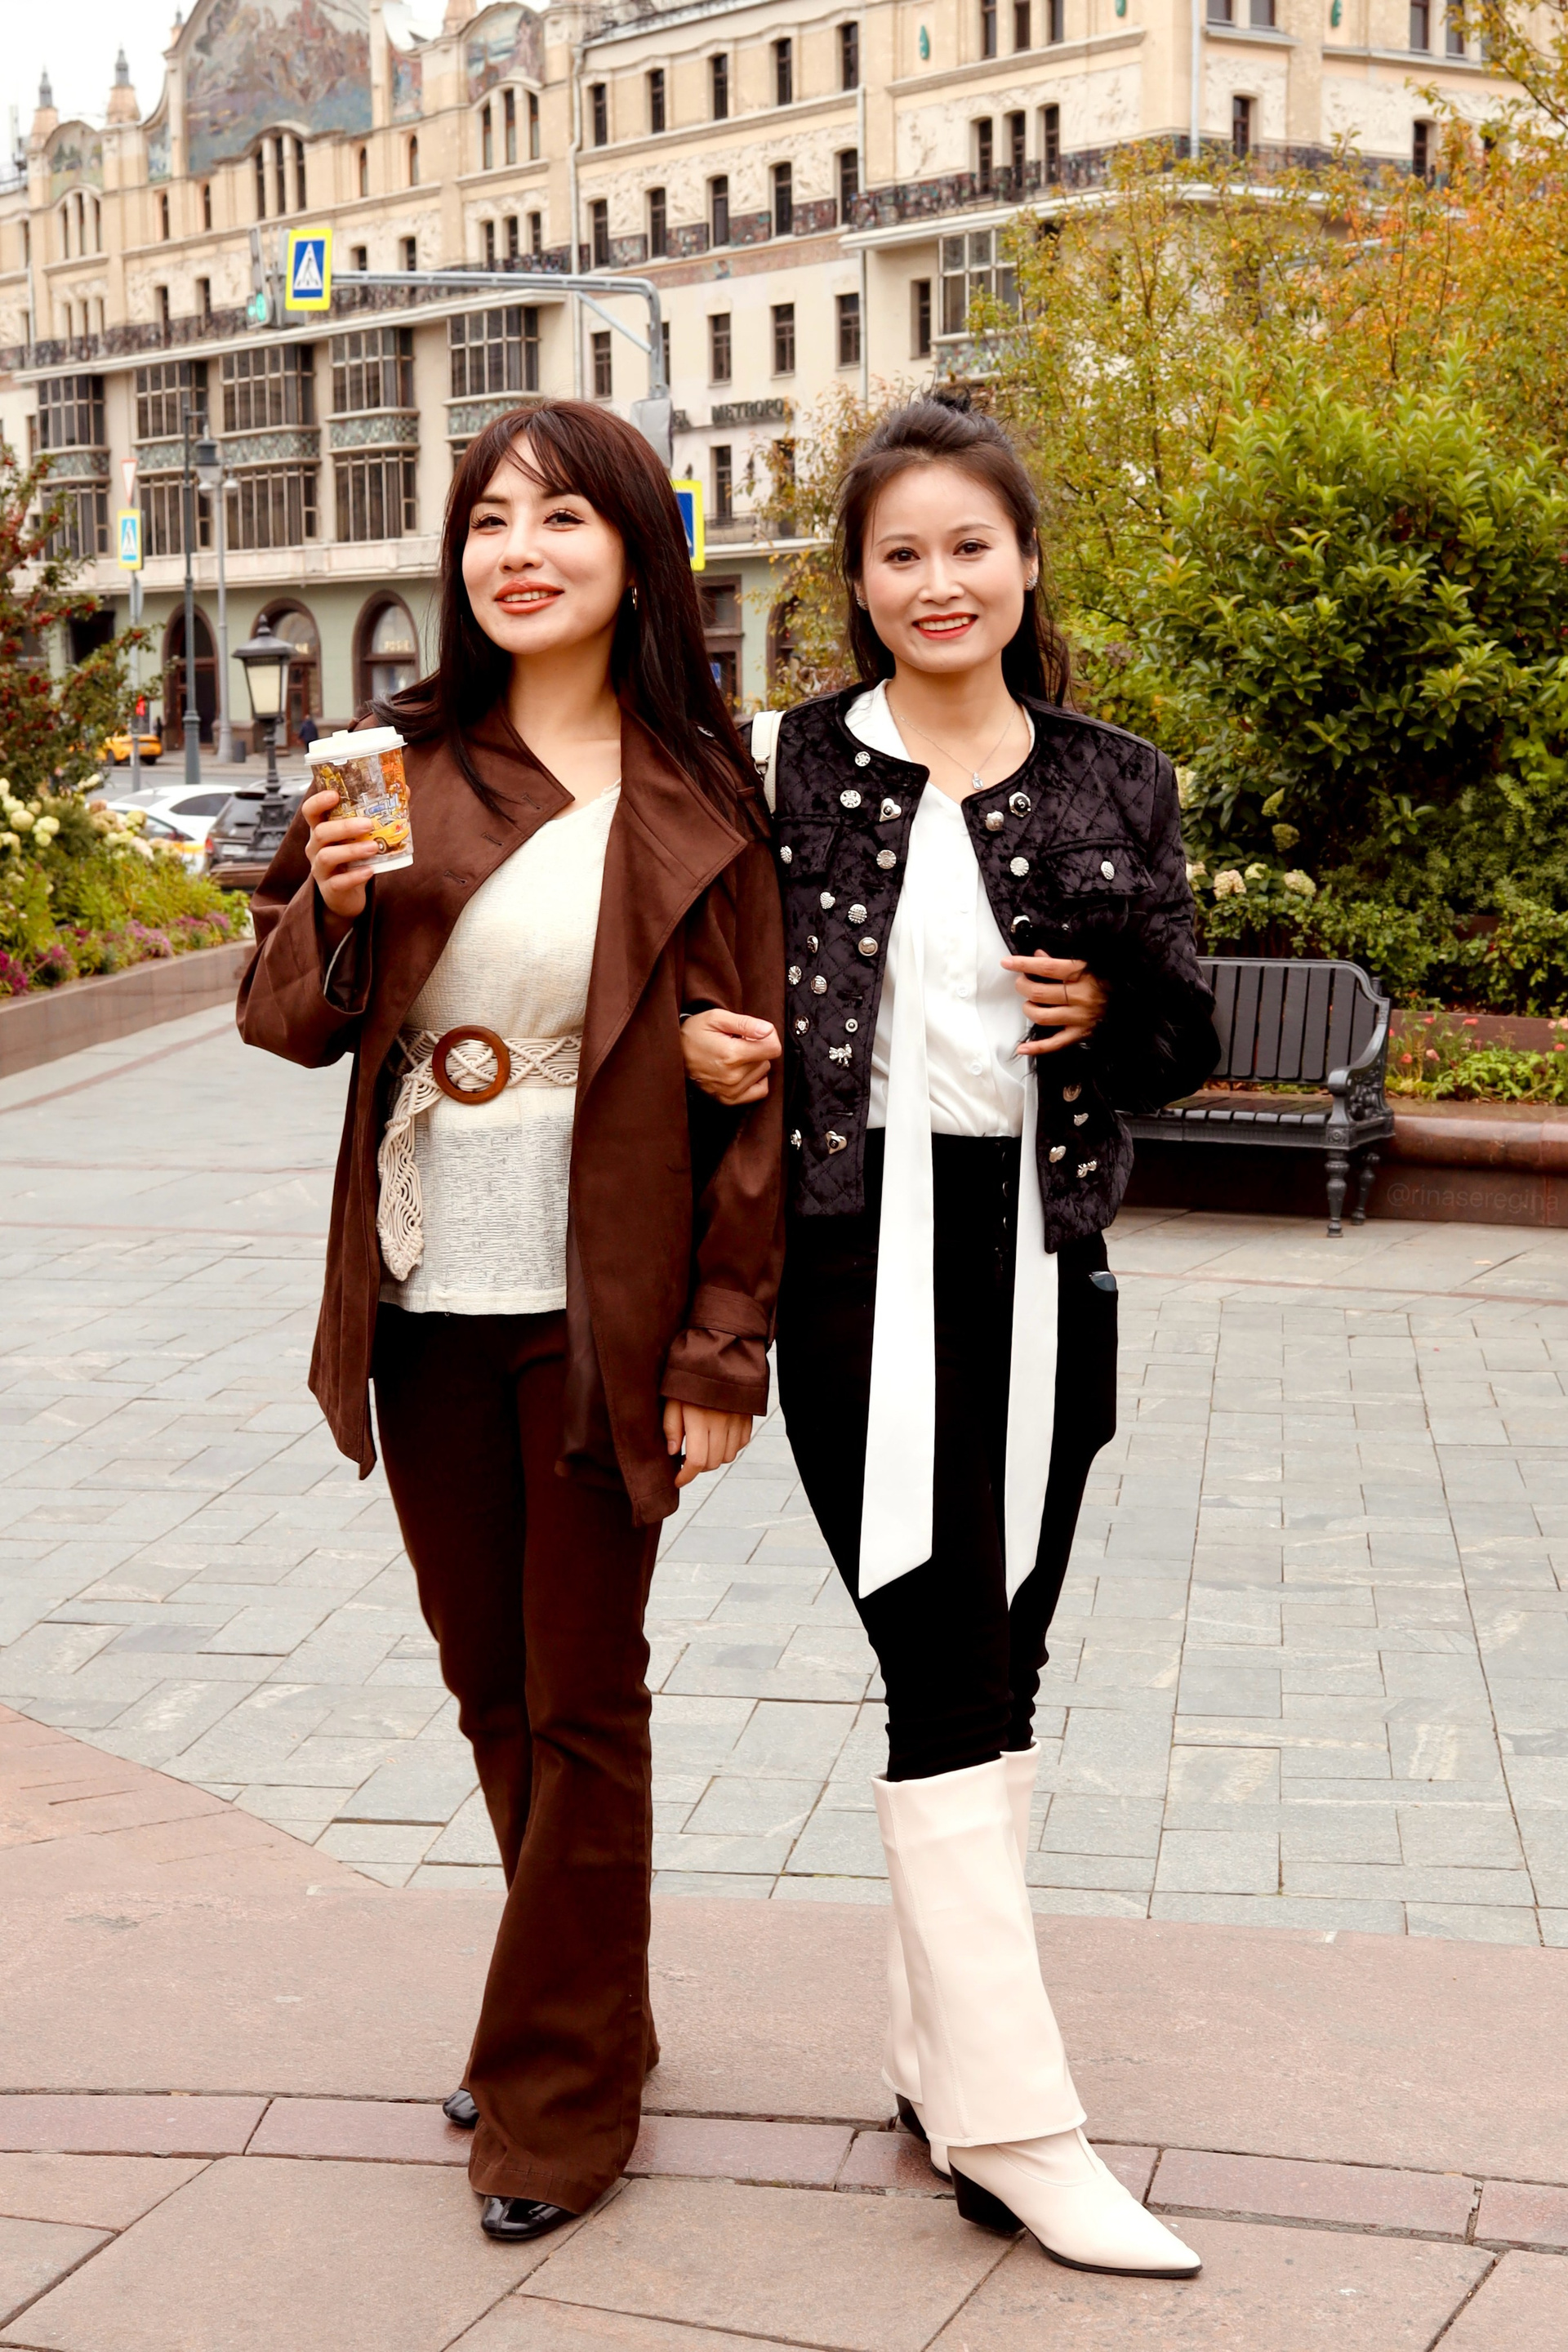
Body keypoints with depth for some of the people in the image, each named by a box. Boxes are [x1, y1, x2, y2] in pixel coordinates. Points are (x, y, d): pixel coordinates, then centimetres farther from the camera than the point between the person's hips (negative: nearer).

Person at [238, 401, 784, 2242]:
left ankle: (556, 2091, 20)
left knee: (582, 1705, 5)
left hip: (595, 1309, -4)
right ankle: (592, 2017, 34)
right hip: (425, 1297, 4)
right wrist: (330, 904, -17)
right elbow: (283, 1017, 4)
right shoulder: (405, 767, 4)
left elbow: (753, 1085, -5)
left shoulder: (696, 796, -5)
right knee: (492, 1685, 15)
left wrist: (725, 1335, -8)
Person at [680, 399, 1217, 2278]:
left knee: (998, 1674, 11)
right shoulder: (787, 767, 2)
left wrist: (1118, 1006, -9)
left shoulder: (1115, 782, 8)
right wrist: (703, 1037, -12)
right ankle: (1010, 2124, -1)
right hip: (859, 1260, -3)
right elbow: (700, 971, 10)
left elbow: (1190, 1039, 12)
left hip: (1037, 1260, 4)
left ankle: (938, 2050, 25)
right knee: (945, 1680, -7)